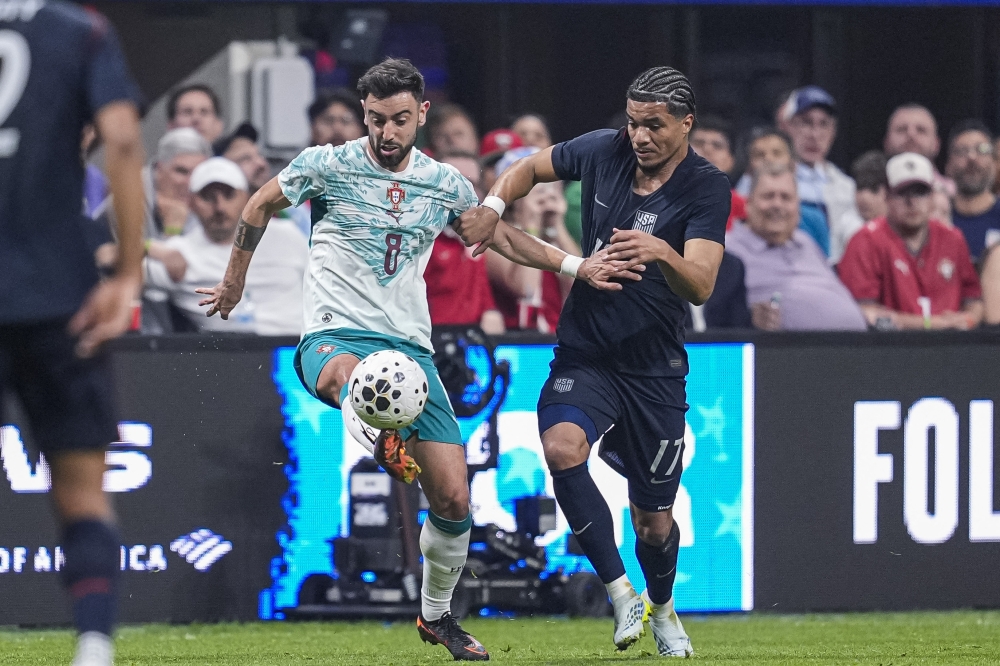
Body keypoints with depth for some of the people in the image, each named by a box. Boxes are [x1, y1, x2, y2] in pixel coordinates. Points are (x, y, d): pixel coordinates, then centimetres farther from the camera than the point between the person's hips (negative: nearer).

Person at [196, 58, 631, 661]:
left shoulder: (445, 183, 9)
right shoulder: (327, 166, -1)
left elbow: (503, 237, 25)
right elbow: (259, 207, 16)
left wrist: (576, 267, 17)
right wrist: (235, 282, 24)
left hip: (411, 346, 3)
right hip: (336, 336, -2)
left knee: (454, 501, -1)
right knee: (346, 375, -45)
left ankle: (438, 615, 17)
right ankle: (383, 445, -61)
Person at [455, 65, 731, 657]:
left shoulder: (707, 187, -14)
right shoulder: (604, 151, -3)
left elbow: (701, 287, -26)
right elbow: (531, 168, 16)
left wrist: (662, 254, -46)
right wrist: (493, 206, -2)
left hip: (655, 370, -2)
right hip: (584, 357, 2)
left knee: (654, 523, 7)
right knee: (562, 448, -31)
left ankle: (662, 610, 42)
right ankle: (623, 597, -21)